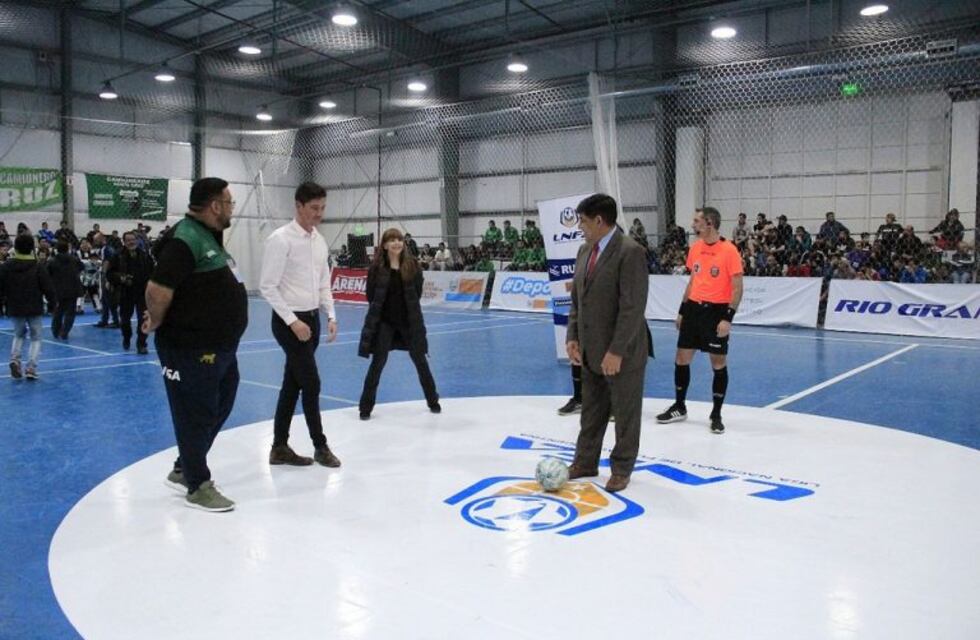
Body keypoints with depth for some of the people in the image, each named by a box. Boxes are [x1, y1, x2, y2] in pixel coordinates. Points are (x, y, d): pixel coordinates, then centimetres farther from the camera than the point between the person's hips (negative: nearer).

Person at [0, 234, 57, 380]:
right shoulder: (38, 267, -9)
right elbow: (48, 287, -8)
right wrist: (53, 302, 7)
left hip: (15, 309, 2)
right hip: (34, 309, -2)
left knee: (19, 335, 24)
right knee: (36, 338, 10)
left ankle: (14, 359, 1)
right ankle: (31, 368, -3)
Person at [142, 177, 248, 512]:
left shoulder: (210, 236, 12)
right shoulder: (186, 239, -20)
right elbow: (157, 289, -26)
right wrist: (158, 324, -9)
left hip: (220, 346, 10)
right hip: (193, 350, -10)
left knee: (218, 410, 21)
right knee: (197, 416, 4)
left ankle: (184, 469, 38)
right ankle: (197, 486, 19)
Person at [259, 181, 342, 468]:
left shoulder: (320, 241, 9)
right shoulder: (281, 239, -13)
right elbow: (267, 286, -15)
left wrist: (331, 316, 5)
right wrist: (293, 321, -19)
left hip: (312, 319, 7)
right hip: (289, 321, -7)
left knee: (293, 383, 12)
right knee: (311, 383, -3)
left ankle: (279, 447, 23)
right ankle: (320, 446, 13)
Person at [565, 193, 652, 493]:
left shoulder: (630, 252, -17)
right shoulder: (585, 250, 8)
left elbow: (633, 307, -21)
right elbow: (577, 300, 13)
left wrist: (616, 351, -22)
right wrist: (573, 337, 4)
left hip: (623, 352, -7)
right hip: (591, 350, 8)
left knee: (625, 414, 8)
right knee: (591, 411, 18)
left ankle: (621, 469, 22)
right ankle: (585, 462, 31)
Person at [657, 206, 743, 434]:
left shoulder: (729, 250, -12)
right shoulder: (695, 248, 8)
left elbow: (737, 288, -11)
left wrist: (728, 318, -18)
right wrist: (682, 310, 15)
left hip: (716, 311, -6)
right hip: (693, 308, 6)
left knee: (718, 364, 3)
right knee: (681, 359, 9)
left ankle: (716, 414, 16)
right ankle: (679, 407, 25)